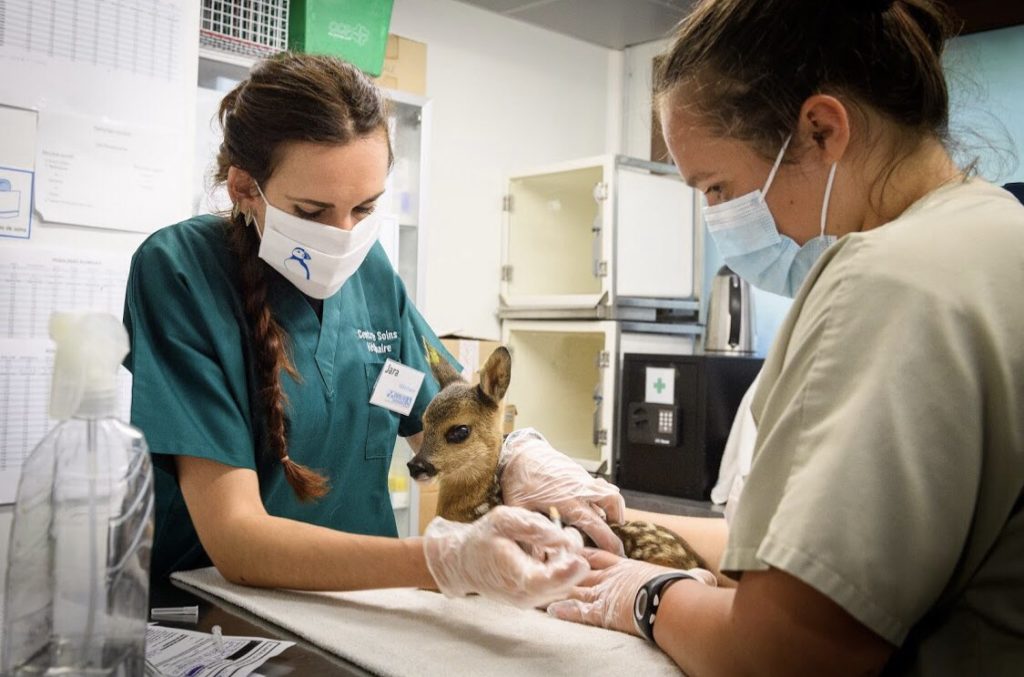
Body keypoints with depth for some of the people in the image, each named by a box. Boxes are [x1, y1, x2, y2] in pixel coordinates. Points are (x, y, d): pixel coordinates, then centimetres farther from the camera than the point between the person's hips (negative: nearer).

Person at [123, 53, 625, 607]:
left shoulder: (371, 270, 0)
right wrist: (446, 561, -33)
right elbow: (232, 536, -21)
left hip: (359, 607, 5)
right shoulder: (177, 271, -15)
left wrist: (517, 462, -12)